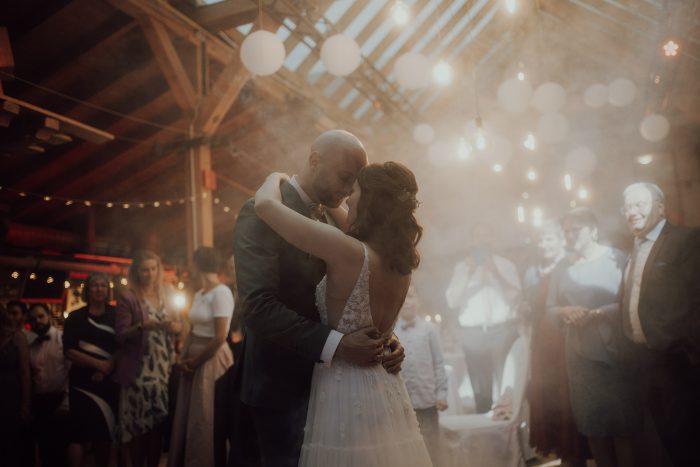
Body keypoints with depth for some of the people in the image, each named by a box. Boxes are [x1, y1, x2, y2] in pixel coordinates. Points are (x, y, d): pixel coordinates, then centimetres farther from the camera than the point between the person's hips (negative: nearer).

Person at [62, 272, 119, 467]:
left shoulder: (116, 315, 6)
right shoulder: (75, 318, 2)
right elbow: (69, 351, -6)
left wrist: (110, 366, -14)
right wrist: (98, 364, -16)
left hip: (109, 382, 2)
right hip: (83, 382, -2)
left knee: (104, 432, 10)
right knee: (80, 433, -6)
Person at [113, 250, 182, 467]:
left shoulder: (165, 295, 13)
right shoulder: (127, 298, -2)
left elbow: (179, 325, 14)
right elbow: (120, 335, -7)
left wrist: (172, 326, -8)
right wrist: (142, 326, -23)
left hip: (163, 368, 4)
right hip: (139, 370, -4)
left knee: (159, 421, 7)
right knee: (138, 424, -3)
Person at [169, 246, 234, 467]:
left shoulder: (221, 292, -15)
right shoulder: (199, 294, 12)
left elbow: (219, 338, -19)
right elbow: (194, 330, 13)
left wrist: (197, 360, -9)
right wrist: (184, 356, -2)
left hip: (212, 359, -8)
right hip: (193, 359, 8)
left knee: (205, 421, 2)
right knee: (187, 417, 14)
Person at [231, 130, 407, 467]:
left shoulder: (330, 223, 10)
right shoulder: (262, 214, -15)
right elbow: (258, 306, -25)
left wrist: (383, 339, -8)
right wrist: (335, 345, -30)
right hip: (280, 383, -7)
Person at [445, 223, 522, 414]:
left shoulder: (506, 265, 8)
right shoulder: (461, 266, 10)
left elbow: (514, 298, -4)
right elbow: (452, 302, 0)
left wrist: (495, 273, -14)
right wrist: (467, 273, -10)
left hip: (503, 331, -1)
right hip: (473, 334, 1)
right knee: (481, 389, 6)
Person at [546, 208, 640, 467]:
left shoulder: (616, 259, -3)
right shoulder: (563, 268, 11)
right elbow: (551, 309, 14)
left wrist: (595, 313, -16)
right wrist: (566, 311, -6)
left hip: (614, 354, -4)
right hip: (580, 355, 4)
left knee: (622, 426, 2)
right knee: (592, 426, 10)